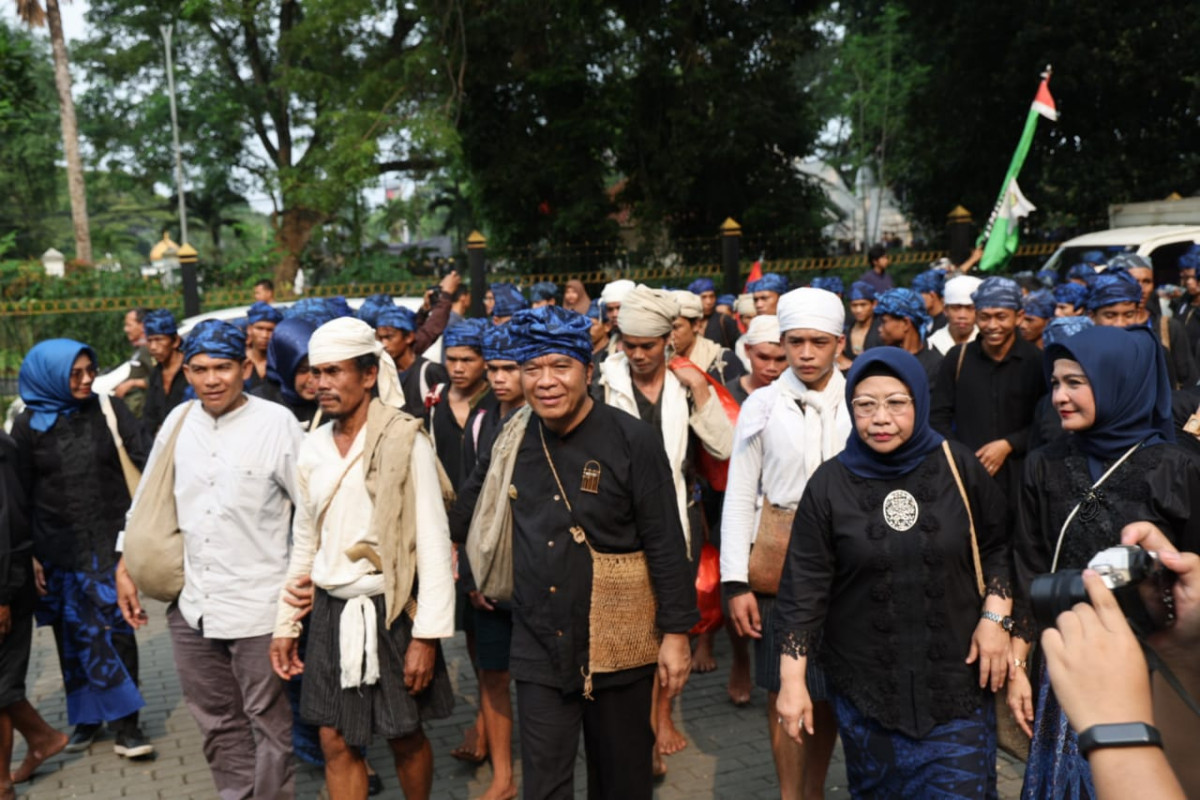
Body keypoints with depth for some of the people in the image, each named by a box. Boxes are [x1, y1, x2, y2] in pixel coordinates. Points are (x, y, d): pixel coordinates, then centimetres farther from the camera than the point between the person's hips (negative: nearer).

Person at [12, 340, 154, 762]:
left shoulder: (109, 408, -1)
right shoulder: (28, 425, 0)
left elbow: (145, 455, -7)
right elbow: (20, 495, 4)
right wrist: (29, 555, 1)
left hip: (110, 541, -1)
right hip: (59, 549, 1)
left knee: (116, 628, -1)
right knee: (75, 633, 7)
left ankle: (124, 724, 6)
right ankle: (87, 716, 21)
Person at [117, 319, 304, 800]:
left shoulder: (276, 423, -10)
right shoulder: (178, 421, 5)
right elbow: (146, 500, 15)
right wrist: (126, 566, 16)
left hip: (257, 604, -5)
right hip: (191, 602, 5)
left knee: (269, 721, 7)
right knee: (217, 724, 17)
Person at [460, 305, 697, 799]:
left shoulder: (632, 441, -13)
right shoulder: (514, 441, 1)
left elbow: (666, 545, -11)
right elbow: (480, 507, 21)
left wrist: (675, 633, -11)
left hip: (617, 646, -3)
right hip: (539, 645, 3)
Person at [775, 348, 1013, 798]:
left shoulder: (959, 468, -5)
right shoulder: (830, 483, -6)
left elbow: (997, 548, 7)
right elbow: (803, 588, -6)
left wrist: (995, 616, -7)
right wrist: (792, 682, -8)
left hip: (956, 678, 0)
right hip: (864, 684, 1)